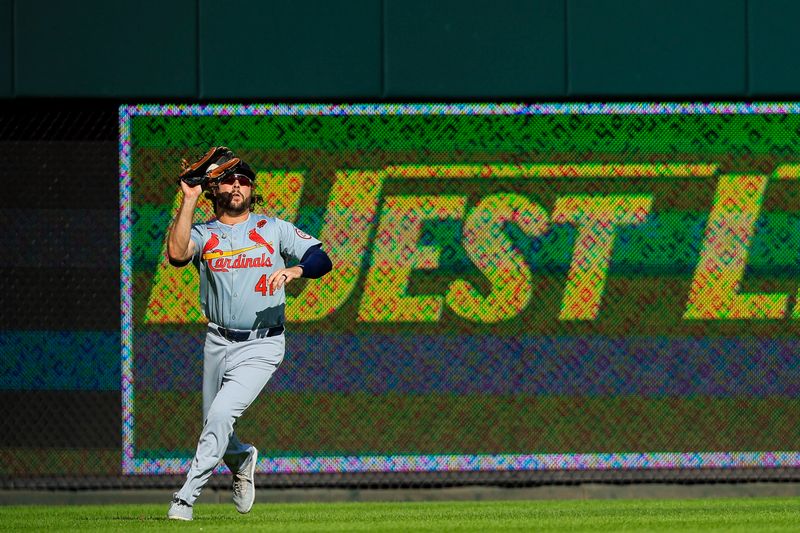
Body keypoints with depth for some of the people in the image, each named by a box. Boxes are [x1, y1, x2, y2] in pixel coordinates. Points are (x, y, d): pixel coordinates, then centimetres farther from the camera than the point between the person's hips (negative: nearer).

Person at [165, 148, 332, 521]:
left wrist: (293, 270, -25)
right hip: (217, 345, 3)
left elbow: (322, 259, -4)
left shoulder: (274, 229, 4)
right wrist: (189, 200, -16)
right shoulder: (203, 234, 4)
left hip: (261, 346, -3)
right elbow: (177, 254, -18)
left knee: (220, 415, -20)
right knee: (216, 432, 10)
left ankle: (185, 498, -14)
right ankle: (243, 460, 45)